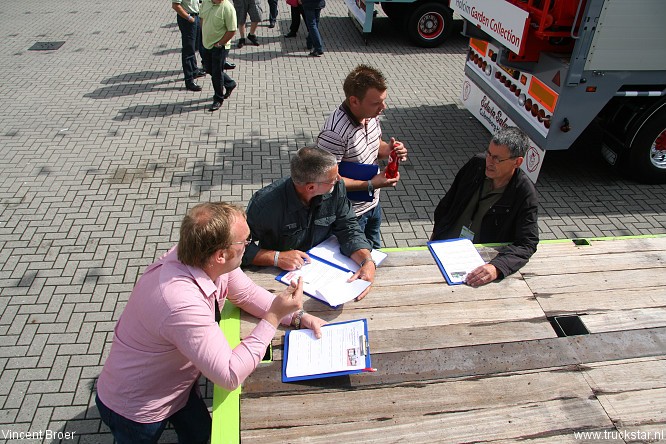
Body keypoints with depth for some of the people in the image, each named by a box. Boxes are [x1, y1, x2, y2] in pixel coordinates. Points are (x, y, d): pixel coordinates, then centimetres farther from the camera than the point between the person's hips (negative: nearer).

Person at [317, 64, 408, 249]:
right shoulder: (334, 132, -32)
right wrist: (371, 185, -28)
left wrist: (388, 149, -11)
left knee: (374, 252, 28)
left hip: (373, 204, 8)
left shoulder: (371, 114, -7)